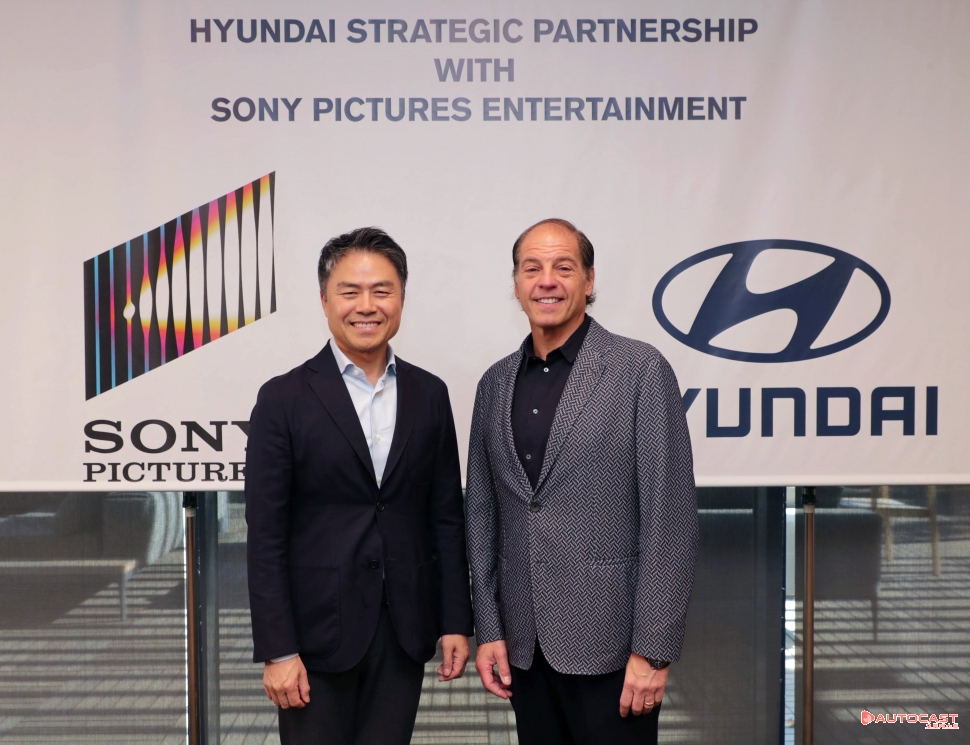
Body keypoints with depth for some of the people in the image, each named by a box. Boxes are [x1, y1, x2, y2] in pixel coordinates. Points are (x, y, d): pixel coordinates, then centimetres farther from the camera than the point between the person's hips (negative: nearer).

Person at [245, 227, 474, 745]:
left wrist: (456, 623, 5)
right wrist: (277, 651, -10)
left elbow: (446, 518, 8)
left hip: (404, 632, 3)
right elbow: (265, 537, -7)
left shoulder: (429, 395, 5)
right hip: (317, 631, -3)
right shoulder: (284, 400, -5)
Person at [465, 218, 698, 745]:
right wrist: (487, 629, 6)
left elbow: (670, 517, -10)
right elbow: (482, 513, 11)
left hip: (609, 643, -4)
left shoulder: (640, 370, -7)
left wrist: (653, 649, -13)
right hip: (524, 645, 5)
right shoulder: (495, 383, 8)